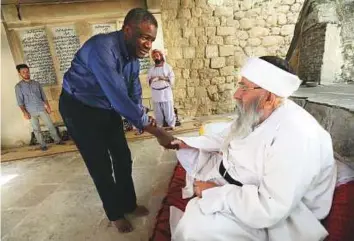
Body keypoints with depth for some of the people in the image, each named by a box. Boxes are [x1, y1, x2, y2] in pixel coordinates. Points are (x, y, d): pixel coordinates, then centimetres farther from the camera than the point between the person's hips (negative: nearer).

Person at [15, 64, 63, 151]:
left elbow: (44, 96, 10)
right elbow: (20, 101, -5)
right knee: (36, 129, 6)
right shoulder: (18, 86, -3)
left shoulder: (36, 83, 6)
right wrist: (24, 112, -13)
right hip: (31, 112, -2)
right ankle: (43, 145, 16)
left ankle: (57, 140, 17)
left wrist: (48, 106, 6)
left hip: (42, 109, 2)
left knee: (50, 125, 4)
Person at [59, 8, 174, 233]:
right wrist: (155, 130, -37)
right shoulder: (102, 48, -32)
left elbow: (134, 92, 2)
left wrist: (144, 117, -16)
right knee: (101, 166, 2)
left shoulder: (133, 54, -5)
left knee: (123, 159, 10)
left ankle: (129, 204, 31)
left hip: (108, 108, 7)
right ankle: (115, 214, 25)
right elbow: (119, 97, -40)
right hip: (80, 109, -7)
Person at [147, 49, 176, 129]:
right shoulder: (151, 69, 12)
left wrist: (163, 78, -18)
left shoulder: (167, 67, 3)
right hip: (155, 93, 3)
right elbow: (148, 81, 10)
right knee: (158, 112, 8)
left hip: (166, 92, -3)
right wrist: (151, 80, -12)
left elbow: (172, 79, -3)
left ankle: (171, 125, 10)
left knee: (168, 111, -2)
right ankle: (159, 126, 19)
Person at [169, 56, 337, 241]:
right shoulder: (254, 114, -3)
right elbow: (224, 138, 13)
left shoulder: (296, 136, -33)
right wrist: (188, 142, 5)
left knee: (195, 225, -27)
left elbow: (269, 209, -36)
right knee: (189, 154, 15)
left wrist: (214, 192, -27)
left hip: (267, 216, -8)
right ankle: (197, 204, 32)